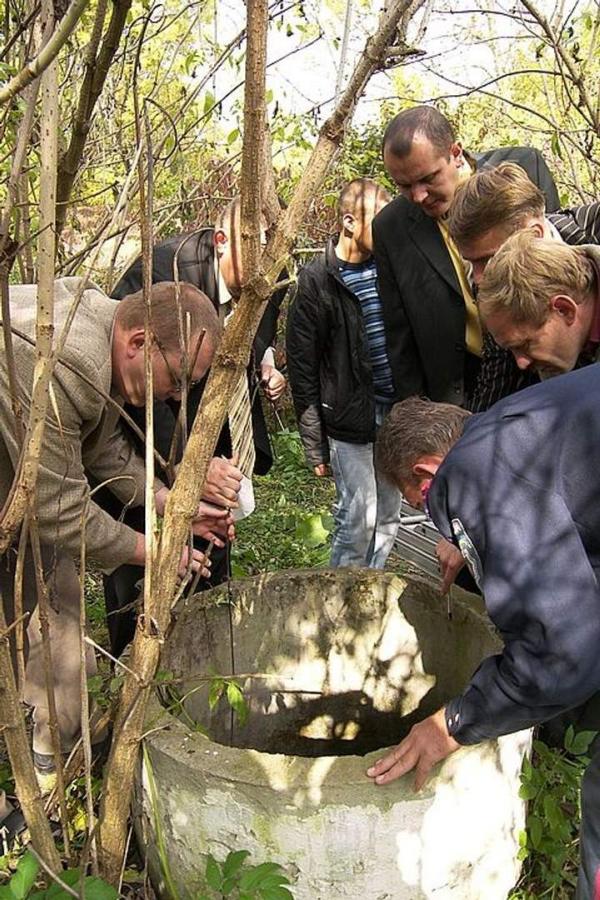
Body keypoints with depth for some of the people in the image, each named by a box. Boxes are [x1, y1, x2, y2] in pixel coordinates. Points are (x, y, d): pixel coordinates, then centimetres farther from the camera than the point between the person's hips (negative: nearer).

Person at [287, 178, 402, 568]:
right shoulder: (317, 281, -11)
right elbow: (302, 370, -9)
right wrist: (316, 447, -9)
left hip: (396, 415, 6)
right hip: (350, 423, -6)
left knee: (389, 518, 14)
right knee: (358, 520, -2)